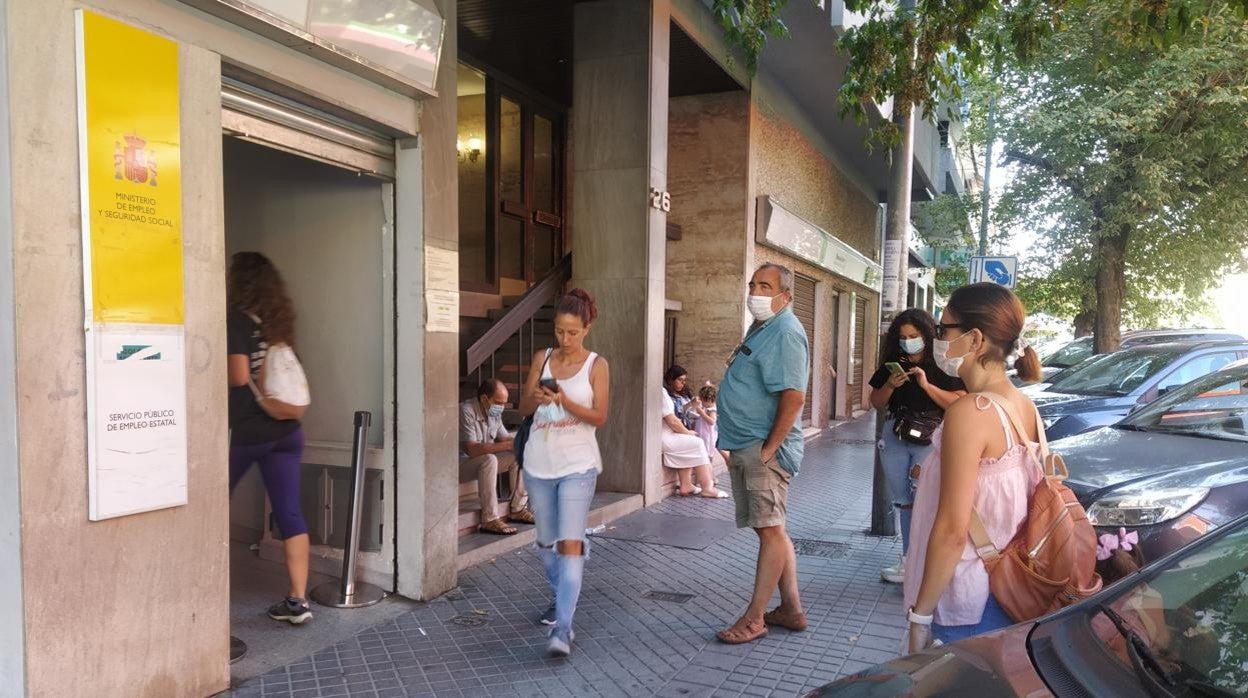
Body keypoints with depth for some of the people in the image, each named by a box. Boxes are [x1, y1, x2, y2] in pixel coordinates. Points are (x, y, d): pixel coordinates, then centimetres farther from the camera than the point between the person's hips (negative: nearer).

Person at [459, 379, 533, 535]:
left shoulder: (494, 413, 3)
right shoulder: (466, 411, -24)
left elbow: (505, 438, 11)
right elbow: (473, 450, -32)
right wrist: (508, 445, -34)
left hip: (482, 462, 8)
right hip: (459, 464, -8)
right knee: (490, 460, -35)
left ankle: (517, 509, 0)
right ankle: (490, 520, -32)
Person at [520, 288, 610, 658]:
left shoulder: (596, 365, -3)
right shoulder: (542, 357, 5)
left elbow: (599, 418, -8)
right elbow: (524, 407, 7)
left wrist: (564, 401, -22)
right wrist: (537, 397, -15)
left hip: (577, 465, -4)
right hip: (539, 463, 4)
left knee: (570, 542, -13)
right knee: (546, 540, 16)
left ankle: (563, 628, -12)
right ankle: (560, 597, 39)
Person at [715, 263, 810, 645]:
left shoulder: (785, 332, -14)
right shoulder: (761, 328, 17)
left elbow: (793, 396, -23)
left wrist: (768, 449, -20)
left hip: (764, 450, -10)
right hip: (746, 449, 11)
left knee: (770, 530, -2)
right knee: (772, 529, 15)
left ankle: (754, 618, 7)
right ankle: (791, 609, 26)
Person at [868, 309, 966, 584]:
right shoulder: (892, 364, 11)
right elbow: (876, 403, 13)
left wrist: (926, 385, -18)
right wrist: (890, 385, -6)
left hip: (929, 438, -4)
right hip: (895, 437, 5)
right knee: (904, 502, 9)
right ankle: (908, 560, 18)